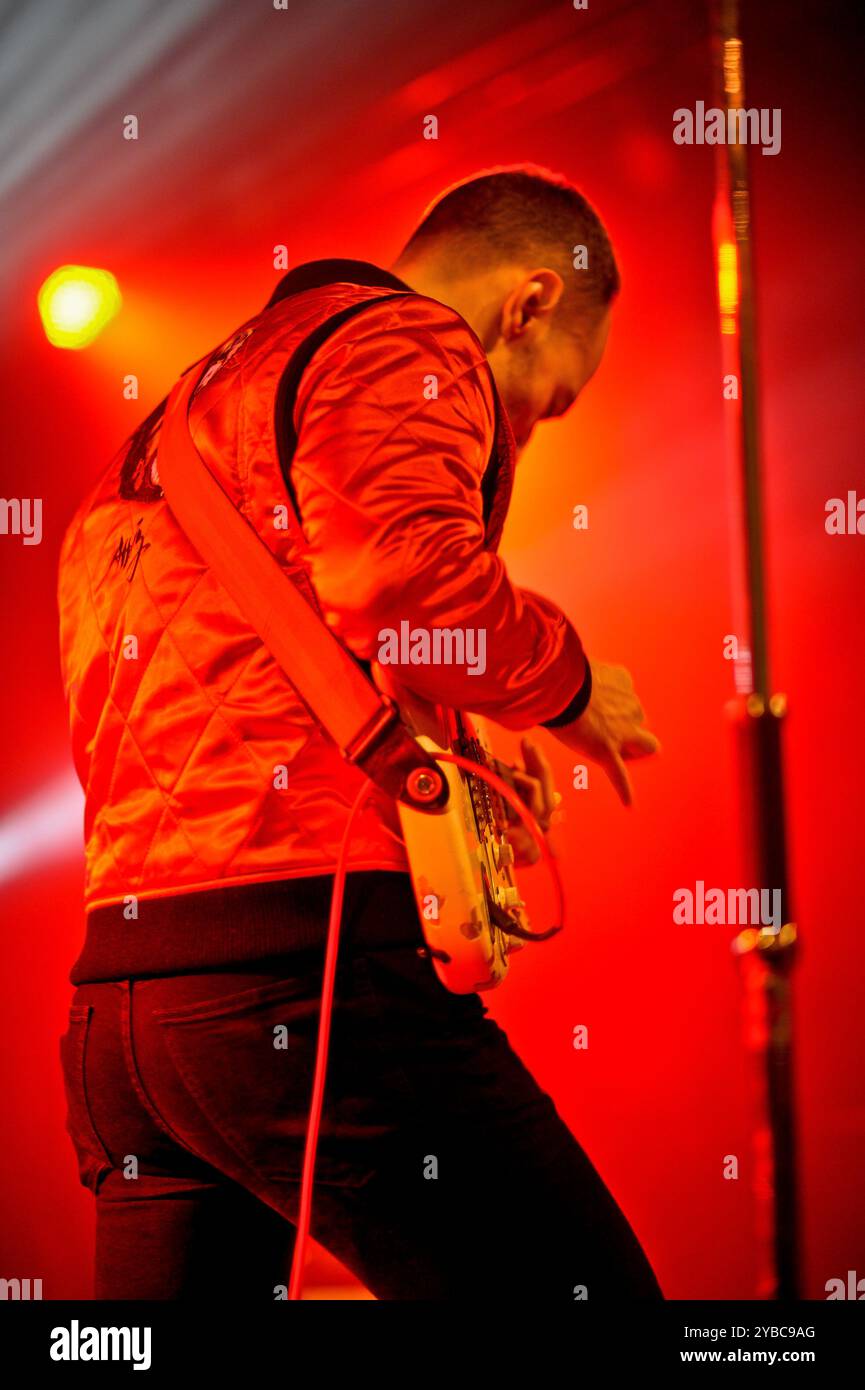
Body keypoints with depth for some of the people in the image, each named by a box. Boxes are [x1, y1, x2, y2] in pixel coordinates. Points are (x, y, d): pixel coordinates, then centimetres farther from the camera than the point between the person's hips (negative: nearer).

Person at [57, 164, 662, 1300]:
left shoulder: (207, 383, 30)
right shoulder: (407, 344, 2)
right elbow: (401, 568, -18)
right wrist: (569, 683, -1)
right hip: (297, 951, -9)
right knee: (590, 1289, -6)